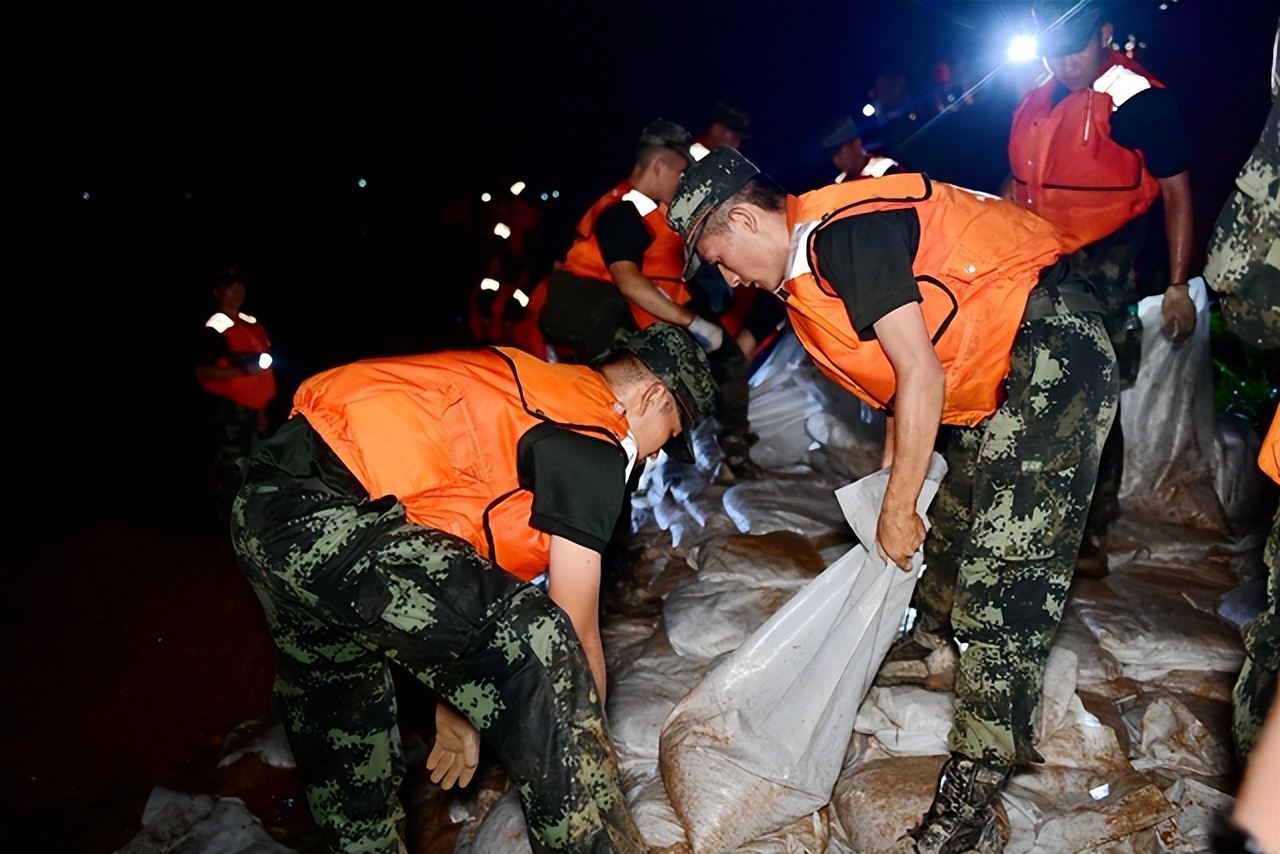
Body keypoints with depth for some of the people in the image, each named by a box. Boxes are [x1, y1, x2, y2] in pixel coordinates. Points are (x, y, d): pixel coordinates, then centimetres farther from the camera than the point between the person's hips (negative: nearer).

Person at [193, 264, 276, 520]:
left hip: (251, 408, 8)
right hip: (230, 410, -8)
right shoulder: (214, 330, -12)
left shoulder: (252, 323, 12)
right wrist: (242, 370, -26)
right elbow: (202, 373, -15)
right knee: (231, 467, -4)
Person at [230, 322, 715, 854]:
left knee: (334, 710, 27)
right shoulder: (592, 442, -7)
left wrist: (458, 703, 27)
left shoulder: (520, 391, 20)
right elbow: (576, 634, -4)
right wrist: (591, 766, 12)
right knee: (535, 649, -16)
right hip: (329, 516, -11)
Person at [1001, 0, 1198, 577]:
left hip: (1100, 278, -6)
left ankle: (1091, 538, 10)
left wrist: (1178, 285, -9)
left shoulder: (1139, 99, -9)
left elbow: (1176, 191, -6)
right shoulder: (1035, 103, 12)